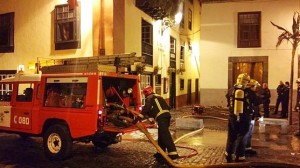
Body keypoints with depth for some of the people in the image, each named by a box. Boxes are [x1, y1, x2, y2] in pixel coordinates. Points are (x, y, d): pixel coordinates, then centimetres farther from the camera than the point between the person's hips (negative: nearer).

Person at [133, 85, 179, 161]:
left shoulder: (150, 98, 6)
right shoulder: (158, 96, 31)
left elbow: (146, 109, -9)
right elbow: (167, 107, 32)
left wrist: (138, 118, -10)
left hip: (161, 116, -9)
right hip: (166, 114, 9)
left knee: (165, 135, -14)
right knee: (161, 135, 17)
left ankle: (173, 153, -22)